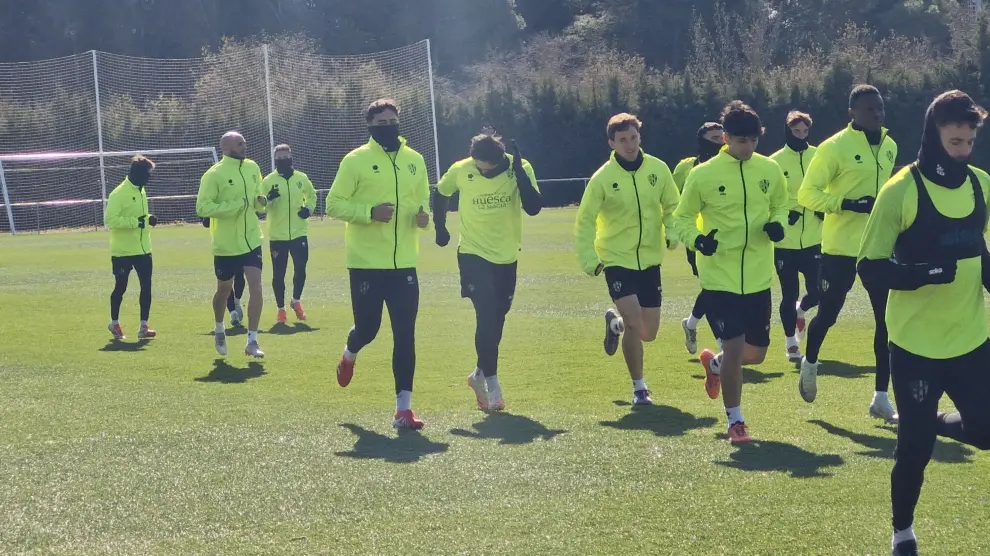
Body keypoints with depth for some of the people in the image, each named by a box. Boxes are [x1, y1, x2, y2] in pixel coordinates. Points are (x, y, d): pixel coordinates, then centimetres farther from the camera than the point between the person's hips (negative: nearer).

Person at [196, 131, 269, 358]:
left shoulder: (252, 167, 5)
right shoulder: (214, 174, -14)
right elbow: (202, 207, -18)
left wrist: (260, 202, -5)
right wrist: (233, 206, -25)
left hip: (252, 240, 4)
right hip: (226, 244, -4)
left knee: (256, 287, -8)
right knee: (224, 289, 13)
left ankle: (252, 341, -4)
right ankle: (219, 329, 41)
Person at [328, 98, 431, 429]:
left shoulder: (415, 160, 9)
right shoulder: (356, 160, -5)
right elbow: (334, 205, -6)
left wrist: (423, 216, -3)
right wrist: (370, 212, -21)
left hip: (404, 263, 3)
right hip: (366, 262, -3)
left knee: (405, 336, -2)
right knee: (367, 328, 5)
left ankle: (403, 408, 2)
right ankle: (349, 355, 43)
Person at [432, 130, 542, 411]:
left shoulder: (520, 169, -13)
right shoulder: (461, 171, -12)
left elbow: (533, 208, -25)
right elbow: (440, 194, 8)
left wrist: (519, 172, -30)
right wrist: (440, 229, 9)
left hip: (507, 258, 3)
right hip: (473, 255, -2)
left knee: (496, 319, 12)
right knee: (487, 316, -16)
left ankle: (480, 375, 32)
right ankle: (492, 384, -8)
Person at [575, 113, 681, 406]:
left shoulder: (658, 169, -3)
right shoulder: (603, 178, -11)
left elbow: (672, 207, 7)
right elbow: (585, 222, -6)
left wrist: (673, 233, -11)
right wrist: (589, 259, -15)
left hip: (650, 260, 3)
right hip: (617, 259, -3)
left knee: (649, 333, 7)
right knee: (635, 324, -16)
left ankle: (615, 323, 40)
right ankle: (639, 388, 2)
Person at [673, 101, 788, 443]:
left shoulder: (770, 170, 0)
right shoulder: (703, 175, -9)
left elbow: (780, 206, 16)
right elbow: (683, 218, 0)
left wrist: (777, 224, -7)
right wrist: (697, 239, -20)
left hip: (758, 276, 4)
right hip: (720, 276, -4)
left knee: (756, 353, 11)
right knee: (734, 345, -10)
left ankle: (714, 364, 46)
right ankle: (735, 421, 9)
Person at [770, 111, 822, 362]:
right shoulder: (775, 161, -4)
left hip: (814, 240, 1)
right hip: (785, 242, -1)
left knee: (817, 291, -2)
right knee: (789, 295, 4)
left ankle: (800, 311, 34)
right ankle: (791, 344, 21)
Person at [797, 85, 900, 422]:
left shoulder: (889, 147, 8)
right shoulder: (834, 147, -13)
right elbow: (806, 194, -14)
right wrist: (848, 204, -24)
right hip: (841, 247, -5)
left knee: (887, 319, -1)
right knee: (827, 314, 6)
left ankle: (881, 397, 7)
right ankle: (809, 363, 38)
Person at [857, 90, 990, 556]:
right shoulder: (901, 190, -13)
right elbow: (870, 269, -11)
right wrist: (925, 271, -26)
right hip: (916, 342, -4)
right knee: (916, 447, 2)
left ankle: (927, 422, 34)